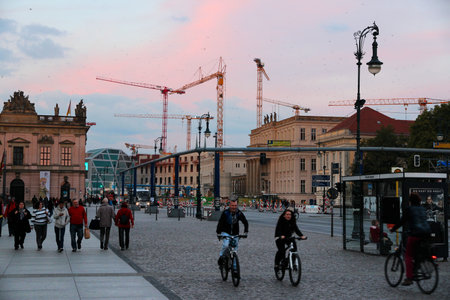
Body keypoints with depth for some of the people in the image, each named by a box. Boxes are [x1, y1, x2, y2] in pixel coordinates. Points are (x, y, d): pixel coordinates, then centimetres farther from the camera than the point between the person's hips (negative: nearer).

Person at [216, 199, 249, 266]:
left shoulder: (239, 213, -7)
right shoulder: (225, 213, -14)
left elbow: (245, 222, -2)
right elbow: (220, 223, -15)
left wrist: (246, 232, -13)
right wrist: (218, 233, -22)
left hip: (235, 234, 3)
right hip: (225, 232, -3)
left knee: (235, 249, 1)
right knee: (226, 245, -26)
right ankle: (221, 257, -4)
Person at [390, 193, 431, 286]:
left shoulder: (409, 209, 0)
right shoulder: (422, 209, 19)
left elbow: (402, 221, -1)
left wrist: (393, 229, 12)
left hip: (415, 234, -7)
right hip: (427, 233, 7)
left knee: (408, 256, -1)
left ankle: (409, 278, -7)